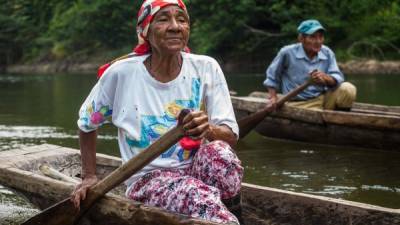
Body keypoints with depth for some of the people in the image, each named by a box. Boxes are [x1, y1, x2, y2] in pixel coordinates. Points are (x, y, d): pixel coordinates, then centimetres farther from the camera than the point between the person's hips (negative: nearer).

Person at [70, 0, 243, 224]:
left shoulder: (206, 68, -1)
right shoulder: (121, 73, -5)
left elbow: (231, 136, -5)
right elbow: (87, 123, 13)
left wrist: (209, 130, -26)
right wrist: (90, 177, 10)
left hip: (199, 172, 3)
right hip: (148, 180, -3)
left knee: (218, 152, -33)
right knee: (203, 200, -36)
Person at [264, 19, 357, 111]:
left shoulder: (327, 53, 1)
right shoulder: (288, 52, -7)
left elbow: (338, 78, -7)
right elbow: (272, 76, 7)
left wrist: (326, 78, -28)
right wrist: (273, 98, 1)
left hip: (323, 99, 3)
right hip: (299, 104, -3)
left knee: (348, 89, -22)